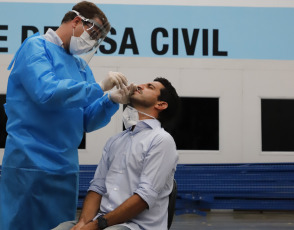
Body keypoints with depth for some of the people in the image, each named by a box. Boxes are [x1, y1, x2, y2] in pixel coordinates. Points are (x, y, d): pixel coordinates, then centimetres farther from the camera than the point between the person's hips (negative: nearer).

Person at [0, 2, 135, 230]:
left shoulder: (81, 65, 15)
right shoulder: (36, 47, -5)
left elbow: (87, 121, 12)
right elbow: (46, 93, -23)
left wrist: (111, 101, -7)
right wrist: (99, 88, -18)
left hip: (65, 166, 7)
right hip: (31, 164, -7)